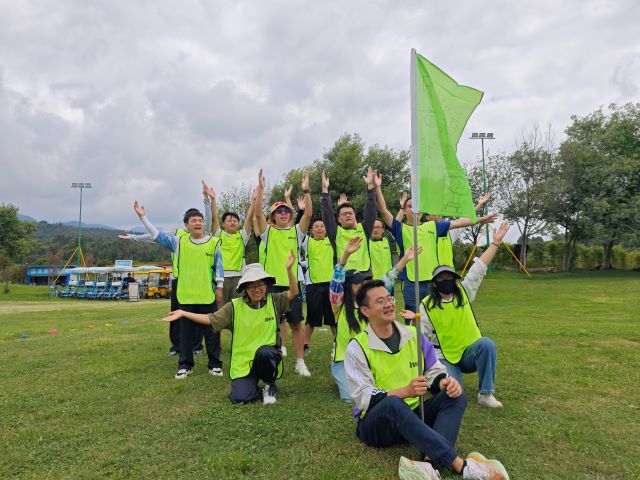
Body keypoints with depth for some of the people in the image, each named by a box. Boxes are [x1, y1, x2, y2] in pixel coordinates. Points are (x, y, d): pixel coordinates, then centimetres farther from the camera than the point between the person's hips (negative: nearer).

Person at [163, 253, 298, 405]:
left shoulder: (274, 301, -2)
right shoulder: (235, 306, -1)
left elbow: (293, 292, -16)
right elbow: (211, 319, -1)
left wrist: (289, 269, -30)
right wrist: (183, 313, -7)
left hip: (268, 358, 0)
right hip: (243, 361, 0)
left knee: (264, 351, -36)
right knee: (239, 397, -20)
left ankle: (269, 385, -4)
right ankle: (252, 383, 17)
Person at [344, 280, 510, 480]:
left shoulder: (413, 335, 4)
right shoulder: (357, 347, -10)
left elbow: (433, 372, 7)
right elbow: (363, 397, -16)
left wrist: (445, 382, -19)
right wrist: (405, 391, -30)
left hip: (414, 416, 5)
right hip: (376, 423, -5)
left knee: (456, 396, -18)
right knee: (393, 404, -38)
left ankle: (430, 461, -42)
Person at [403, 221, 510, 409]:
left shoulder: (464, 292, 1)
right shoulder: (426, 305, -5)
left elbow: (479, 267, -4)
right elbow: (423, 333, -7)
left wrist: (495, 242, -7)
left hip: (470, 352, 2)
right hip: (444, 357, -2)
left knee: (486, 344, -31)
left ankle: (485, 394, -20)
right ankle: (450, 375, 13)